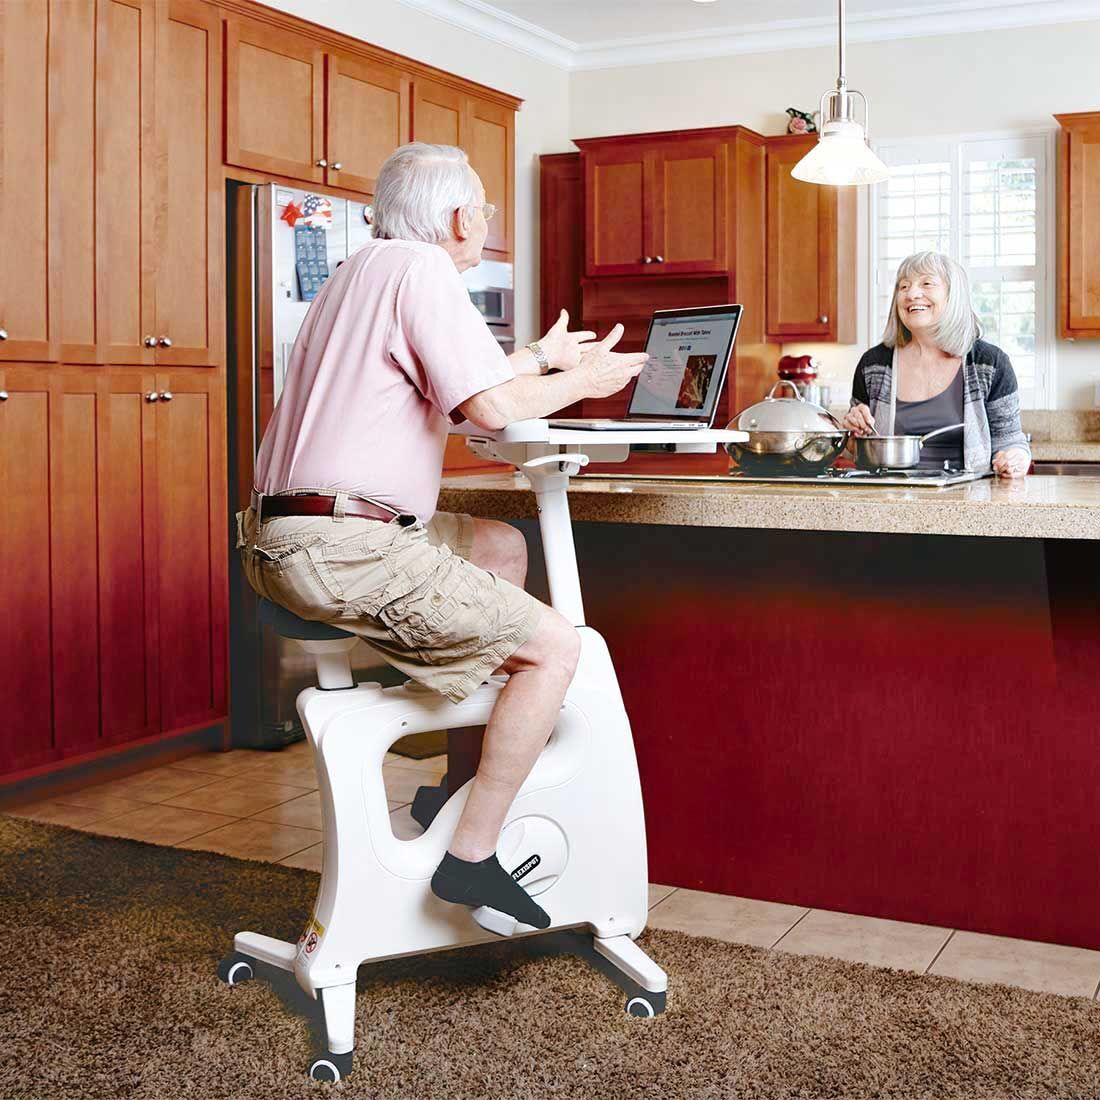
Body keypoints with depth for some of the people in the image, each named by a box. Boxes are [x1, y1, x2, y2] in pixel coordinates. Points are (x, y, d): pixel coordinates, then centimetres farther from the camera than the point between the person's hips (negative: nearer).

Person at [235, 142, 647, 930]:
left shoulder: (373, 266, 22)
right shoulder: (421, 268, -9)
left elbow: (455, 382, 29)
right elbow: (492, 407, -17)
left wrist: (543, 357, 38)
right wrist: (582, 382, 1)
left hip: (296, 533, 11)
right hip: (341, 548, -11)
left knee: (503, 546, 25)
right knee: (556, 647, -7)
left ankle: (473, 768, 26)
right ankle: (471, 857, -3)